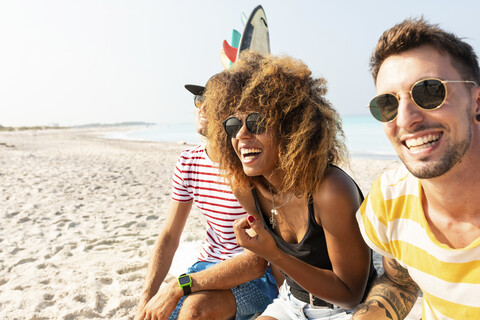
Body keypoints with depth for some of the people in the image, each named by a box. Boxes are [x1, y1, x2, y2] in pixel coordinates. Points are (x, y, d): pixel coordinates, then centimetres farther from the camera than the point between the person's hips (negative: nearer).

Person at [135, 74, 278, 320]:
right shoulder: (188, 163, -2)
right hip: (209, 266, 5)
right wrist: (146, 300, -8)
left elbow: (259, 259, -25)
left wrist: (178, 287, -26)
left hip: (258, 274, -5)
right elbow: (169, 237, 3)